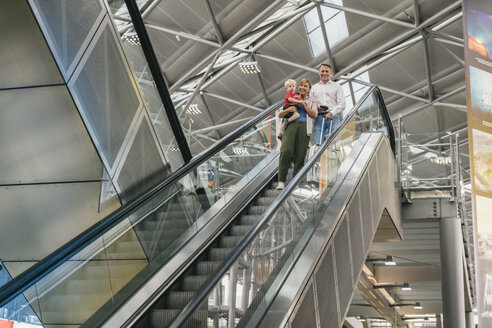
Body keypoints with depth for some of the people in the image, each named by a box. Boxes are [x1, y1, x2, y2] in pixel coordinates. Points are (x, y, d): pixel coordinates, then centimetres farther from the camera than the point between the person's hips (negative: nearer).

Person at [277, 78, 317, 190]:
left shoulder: (312, 101, 23)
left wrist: (304, 105, -1)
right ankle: (281, 181, -20)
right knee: (286, 151, -21)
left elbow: (314, 115, 6)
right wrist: (288, 110, 0)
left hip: (304, 127, 0)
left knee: (300, 156, -10)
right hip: (291, 125, 0)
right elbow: (280, 115, 19)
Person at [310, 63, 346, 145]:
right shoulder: (314, 87, 21)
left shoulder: (336, 86, 14)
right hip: (319, 118, 2)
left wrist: (331, 113, -11)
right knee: (317, 144, -9)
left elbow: (342, 104, 4)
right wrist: (316, 107, -5)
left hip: (333, 117, -1)